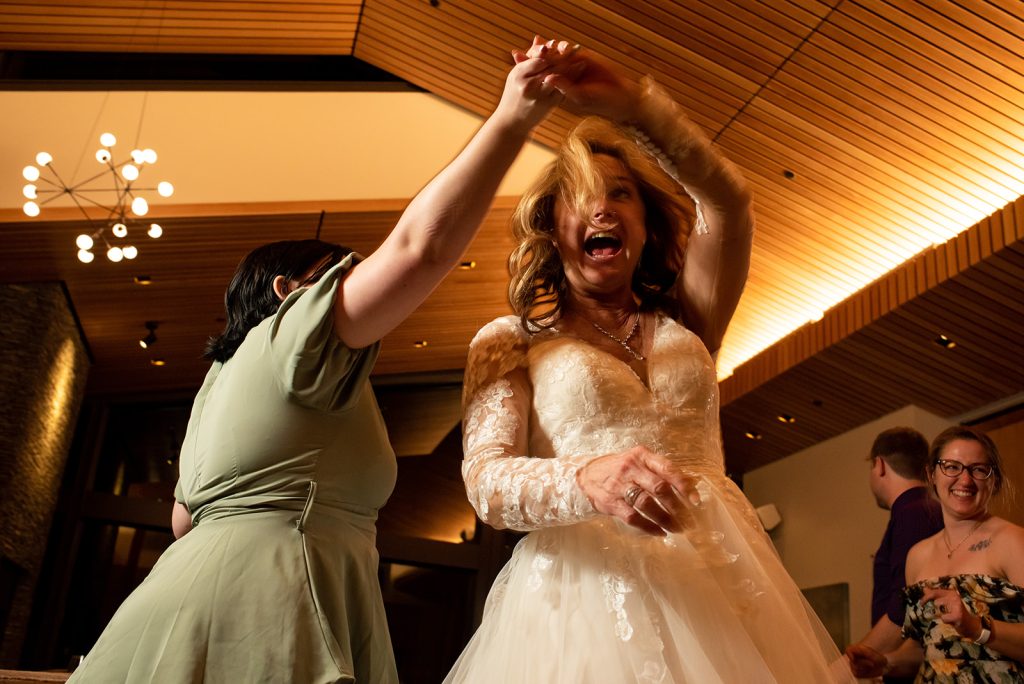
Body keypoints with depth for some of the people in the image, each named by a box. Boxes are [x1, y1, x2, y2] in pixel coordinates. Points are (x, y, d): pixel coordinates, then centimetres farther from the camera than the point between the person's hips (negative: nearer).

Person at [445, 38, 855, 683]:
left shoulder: (683, 324, 15)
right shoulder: (509, 340, 7)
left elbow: (729, 200, 0)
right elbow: (485, 478, -8)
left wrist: (630, 101, -10)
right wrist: (587, 481, -29)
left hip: (719, 586, 3)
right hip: (585, 594, -2)